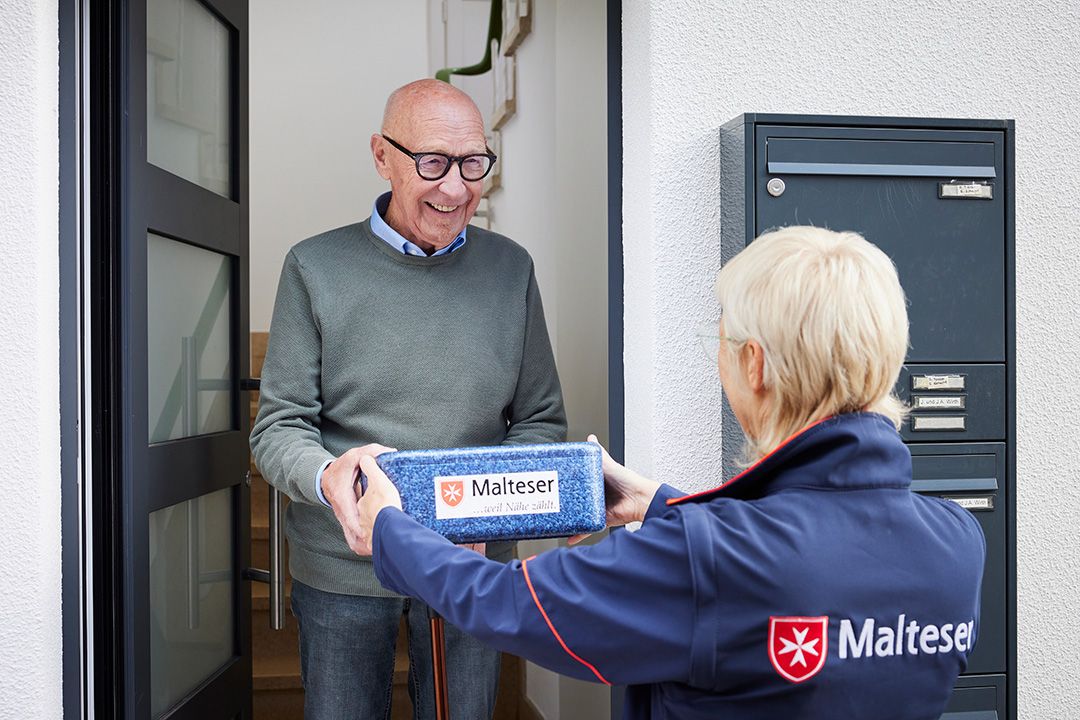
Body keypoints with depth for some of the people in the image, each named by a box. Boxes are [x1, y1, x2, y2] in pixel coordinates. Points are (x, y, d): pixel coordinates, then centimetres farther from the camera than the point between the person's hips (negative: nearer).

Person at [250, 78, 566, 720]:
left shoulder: (510, 269, 2)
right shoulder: (317, 268, -4)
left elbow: (542, 420, 5)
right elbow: (279, 427, -4)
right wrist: (328, 477, -27)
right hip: (342, 565, -1)